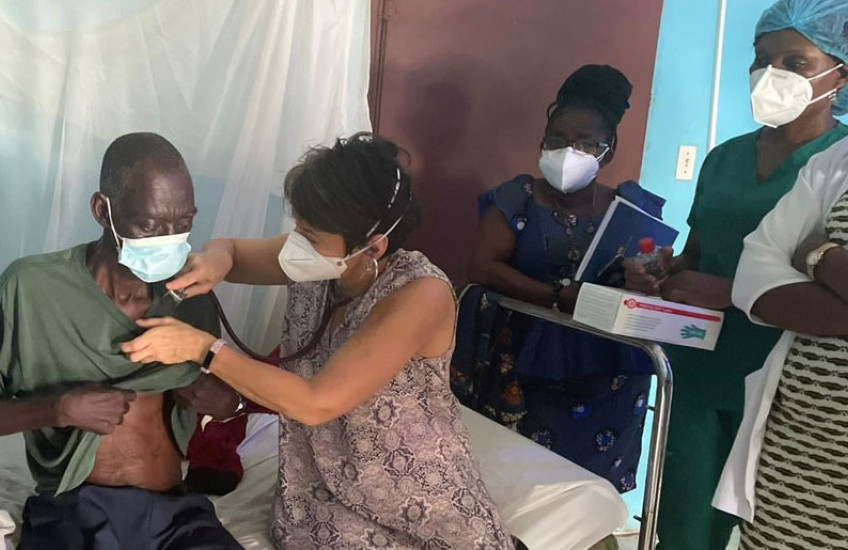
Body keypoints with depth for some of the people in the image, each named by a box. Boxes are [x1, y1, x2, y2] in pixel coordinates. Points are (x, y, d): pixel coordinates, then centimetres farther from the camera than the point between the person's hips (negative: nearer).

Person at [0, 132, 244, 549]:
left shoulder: (189, 295, 4)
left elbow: (227, 404, 17)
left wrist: (195, 383, -4)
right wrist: (60, 408, -17)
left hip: (174, 510, 3)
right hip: (72, 511, -3)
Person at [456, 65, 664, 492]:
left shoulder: (632, 208, 5)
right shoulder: (517, 200, 0)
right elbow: (482, 268, -12)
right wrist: (558, 297, -23)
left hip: (604, 377, 2)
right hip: (522, 367, -1)